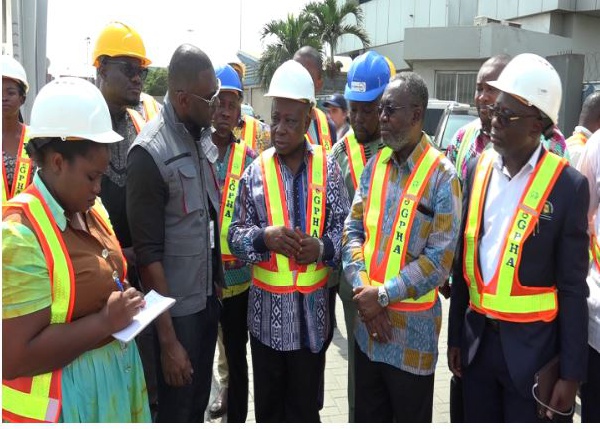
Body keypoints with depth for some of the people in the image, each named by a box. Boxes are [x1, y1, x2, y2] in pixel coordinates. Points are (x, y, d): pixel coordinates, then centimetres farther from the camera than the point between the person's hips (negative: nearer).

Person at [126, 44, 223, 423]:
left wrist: (217, 279, 9)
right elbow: (148, 252, -18)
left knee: (200, 403, 20)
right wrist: (168, 338, -16)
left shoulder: (204, 136, 4)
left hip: (209, 295, 6)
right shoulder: (150, 152, -18)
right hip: (177, 307, -6)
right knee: (177, 411, 11)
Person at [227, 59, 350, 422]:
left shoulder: (328, 167, -1)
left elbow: (344, 226, 0)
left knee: (306, 403, 16)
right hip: (267, 308, 1)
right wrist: (265, 237, -20)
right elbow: (235, 235, -1)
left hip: (313, 307, 0)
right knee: (268, 402, 17)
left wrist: (323, 247, -19)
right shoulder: (255, 172, 0)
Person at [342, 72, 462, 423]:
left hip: (412, 328, -5)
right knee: (367, 416, 20)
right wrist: (362, 289, -10)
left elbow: (440, 258, -16)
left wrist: (382, 294, -17)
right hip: (367, 323, 5)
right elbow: (353, 229, 3)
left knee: (409, 417, 14)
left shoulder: (441, 175, -12)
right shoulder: (375, 165, 5)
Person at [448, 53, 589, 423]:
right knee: (477, 420, 17)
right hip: (477, 339, 4)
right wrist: (455, 336, 9)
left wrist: (571, 374, -7)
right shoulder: (477, 170, 1)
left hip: (532, 346, -4)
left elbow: (573, 288, -8)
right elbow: (464, 261, 5)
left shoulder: (568, 185, -11)